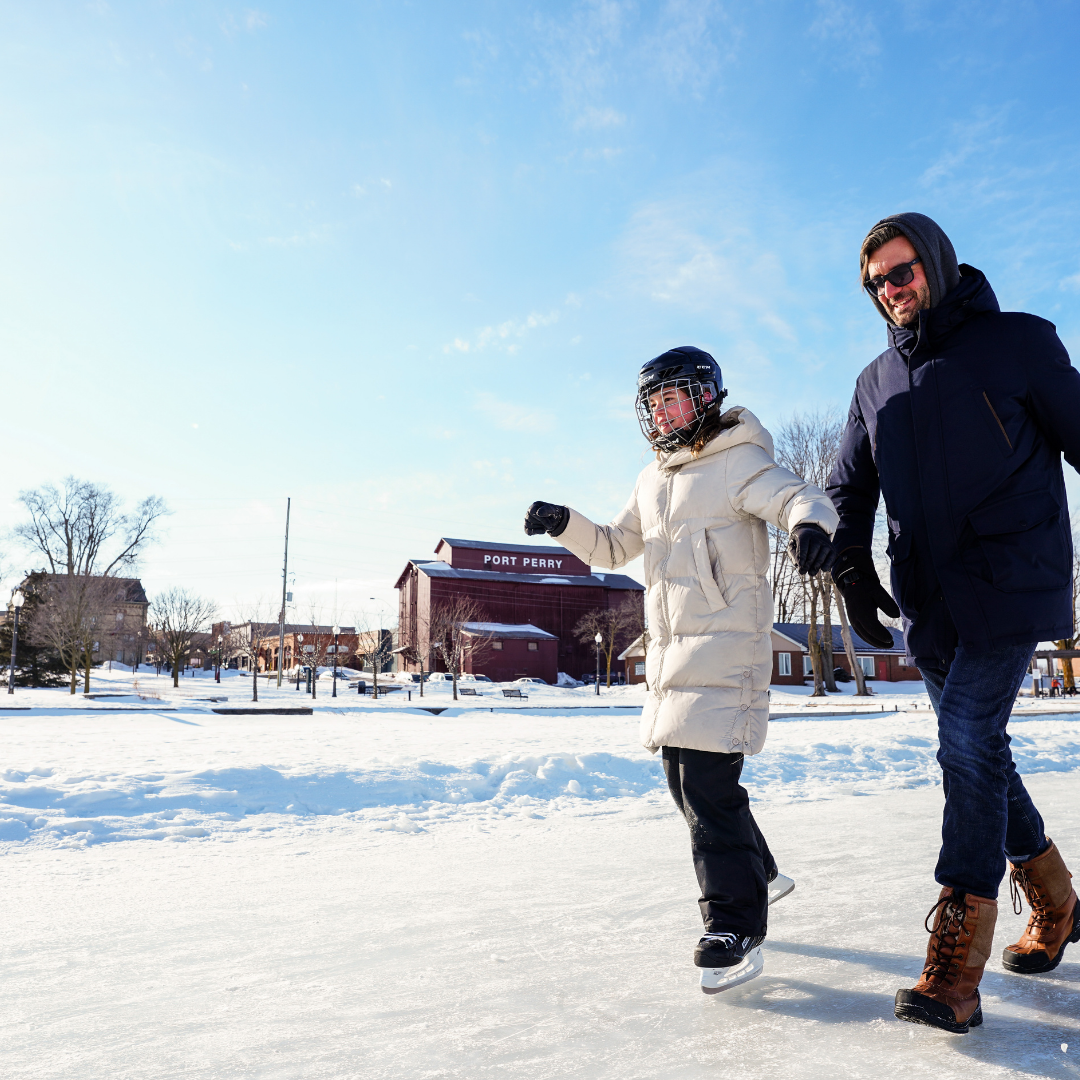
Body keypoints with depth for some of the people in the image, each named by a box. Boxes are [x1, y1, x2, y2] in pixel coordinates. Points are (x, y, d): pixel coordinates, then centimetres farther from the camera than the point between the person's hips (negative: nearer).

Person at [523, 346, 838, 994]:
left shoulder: (738, 462, -6)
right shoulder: (653, 481, 17)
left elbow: (797, 498, -20)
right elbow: (613, 549, 22)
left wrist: (810, 526, -44)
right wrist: (564, 523, 6)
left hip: (727, 649, -8)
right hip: (672, 652, 8)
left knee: (708, 782, -12)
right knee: (684, 776, 14)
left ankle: (735, 929, 2)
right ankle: (760, 875, 36)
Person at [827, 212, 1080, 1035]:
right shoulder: (876, 382, 14)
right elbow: (849, 490, 16)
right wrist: (853, 571, 1)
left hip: (1012, 586, -5)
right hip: (930, 603, 6)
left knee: (970, 737, -17)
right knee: (976, 750, 11)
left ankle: (956, 967, -11)